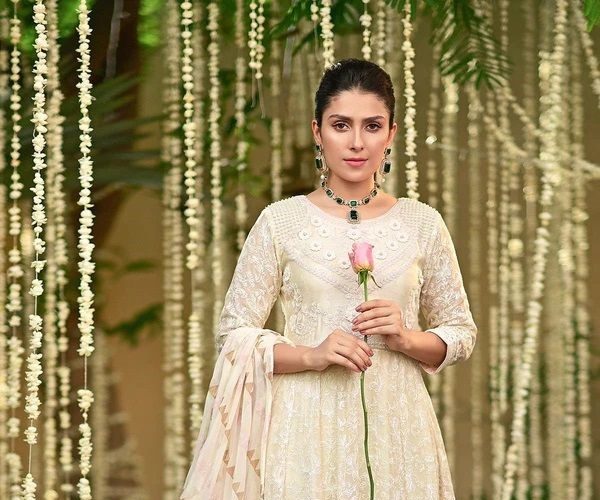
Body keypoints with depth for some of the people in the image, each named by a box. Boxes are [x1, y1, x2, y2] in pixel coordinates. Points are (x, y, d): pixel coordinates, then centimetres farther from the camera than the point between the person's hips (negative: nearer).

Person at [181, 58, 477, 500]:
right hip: (307, 427, -1)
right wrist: (311, 355, -16)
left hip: (395, 428, 2)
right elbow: (234, 334, -1)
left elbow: (461, 333, 9)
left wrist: (407, 339, -10)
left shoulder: (422, 223, 3)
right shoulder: (281, 222, -1)